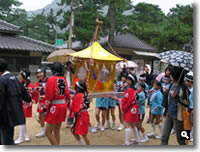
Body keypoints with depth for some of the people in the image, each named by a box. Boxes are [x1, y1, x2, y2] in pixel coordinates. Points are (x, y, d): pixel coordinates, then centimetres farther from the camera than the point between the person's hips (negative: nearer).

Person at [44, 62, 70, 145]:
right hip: (63, 106, 8)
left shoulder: (51, 79, -12)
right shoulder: (64, 80, 7)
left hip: (55, 107, -7)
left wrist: (46, 107, -6)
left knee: (48, 132, 0)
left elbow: (49, 95, -16)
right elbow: (67, 94, 8)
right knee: (57, 131, 17)